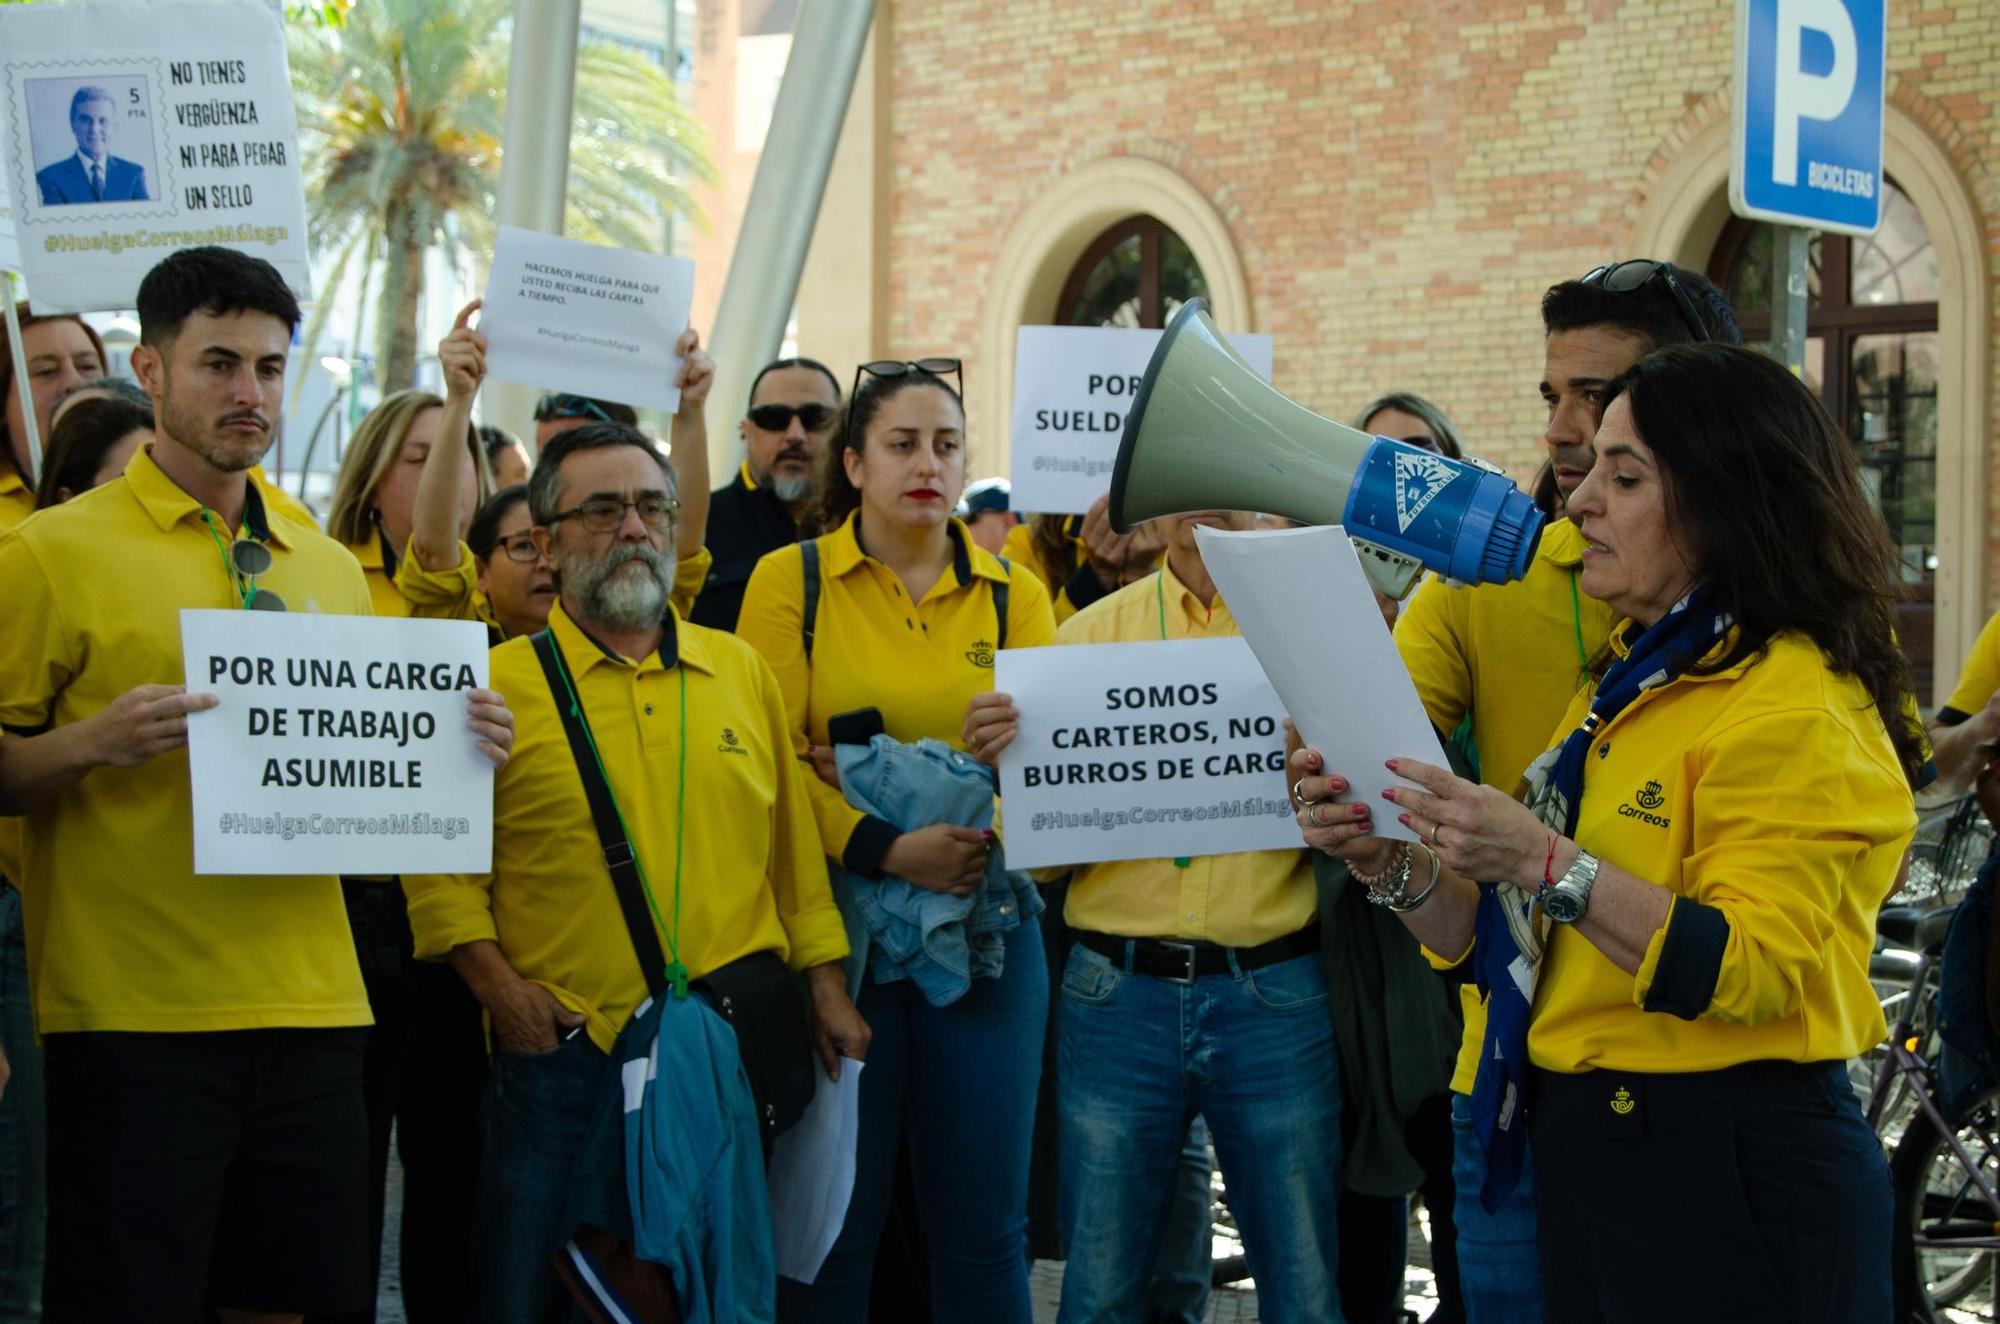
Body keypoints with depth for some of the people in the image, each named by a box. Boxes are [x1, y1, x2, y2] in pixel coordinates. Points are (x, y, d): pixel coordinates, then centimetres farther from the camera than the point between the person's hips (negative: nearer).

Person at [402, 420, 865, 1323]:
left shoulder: (741, 672, 10)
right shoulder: (499, 685, -1)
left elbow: (792, 844, 12)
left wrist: (826, 986, 8)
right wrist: (498, 989, -11)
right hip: (564, 1054, -3)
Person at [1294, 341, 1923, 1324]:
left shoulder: (1796, 707, -13)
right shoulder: (1626, 682, 14)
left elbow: (1754, 971, -24)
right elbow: (1508, 946, 13)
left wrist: (1547, 863, -30)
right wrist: (1391, 865, -4)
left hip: (1729, 1174, -8)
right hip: (1583, 1149, 8)